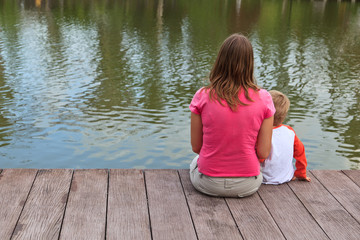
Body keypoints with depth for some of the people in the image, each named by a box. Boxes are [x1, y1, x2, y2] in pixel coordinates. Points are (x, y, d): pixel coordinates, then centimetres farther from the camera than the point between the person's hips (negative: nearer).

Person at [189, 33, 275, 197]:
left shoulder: (202, 96, -13)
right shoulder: (263, 99, -12)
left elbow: (196, 147, -5)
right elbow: (263, 153, -9)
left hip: (208, 184, -1)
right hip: (248, 185, 1)